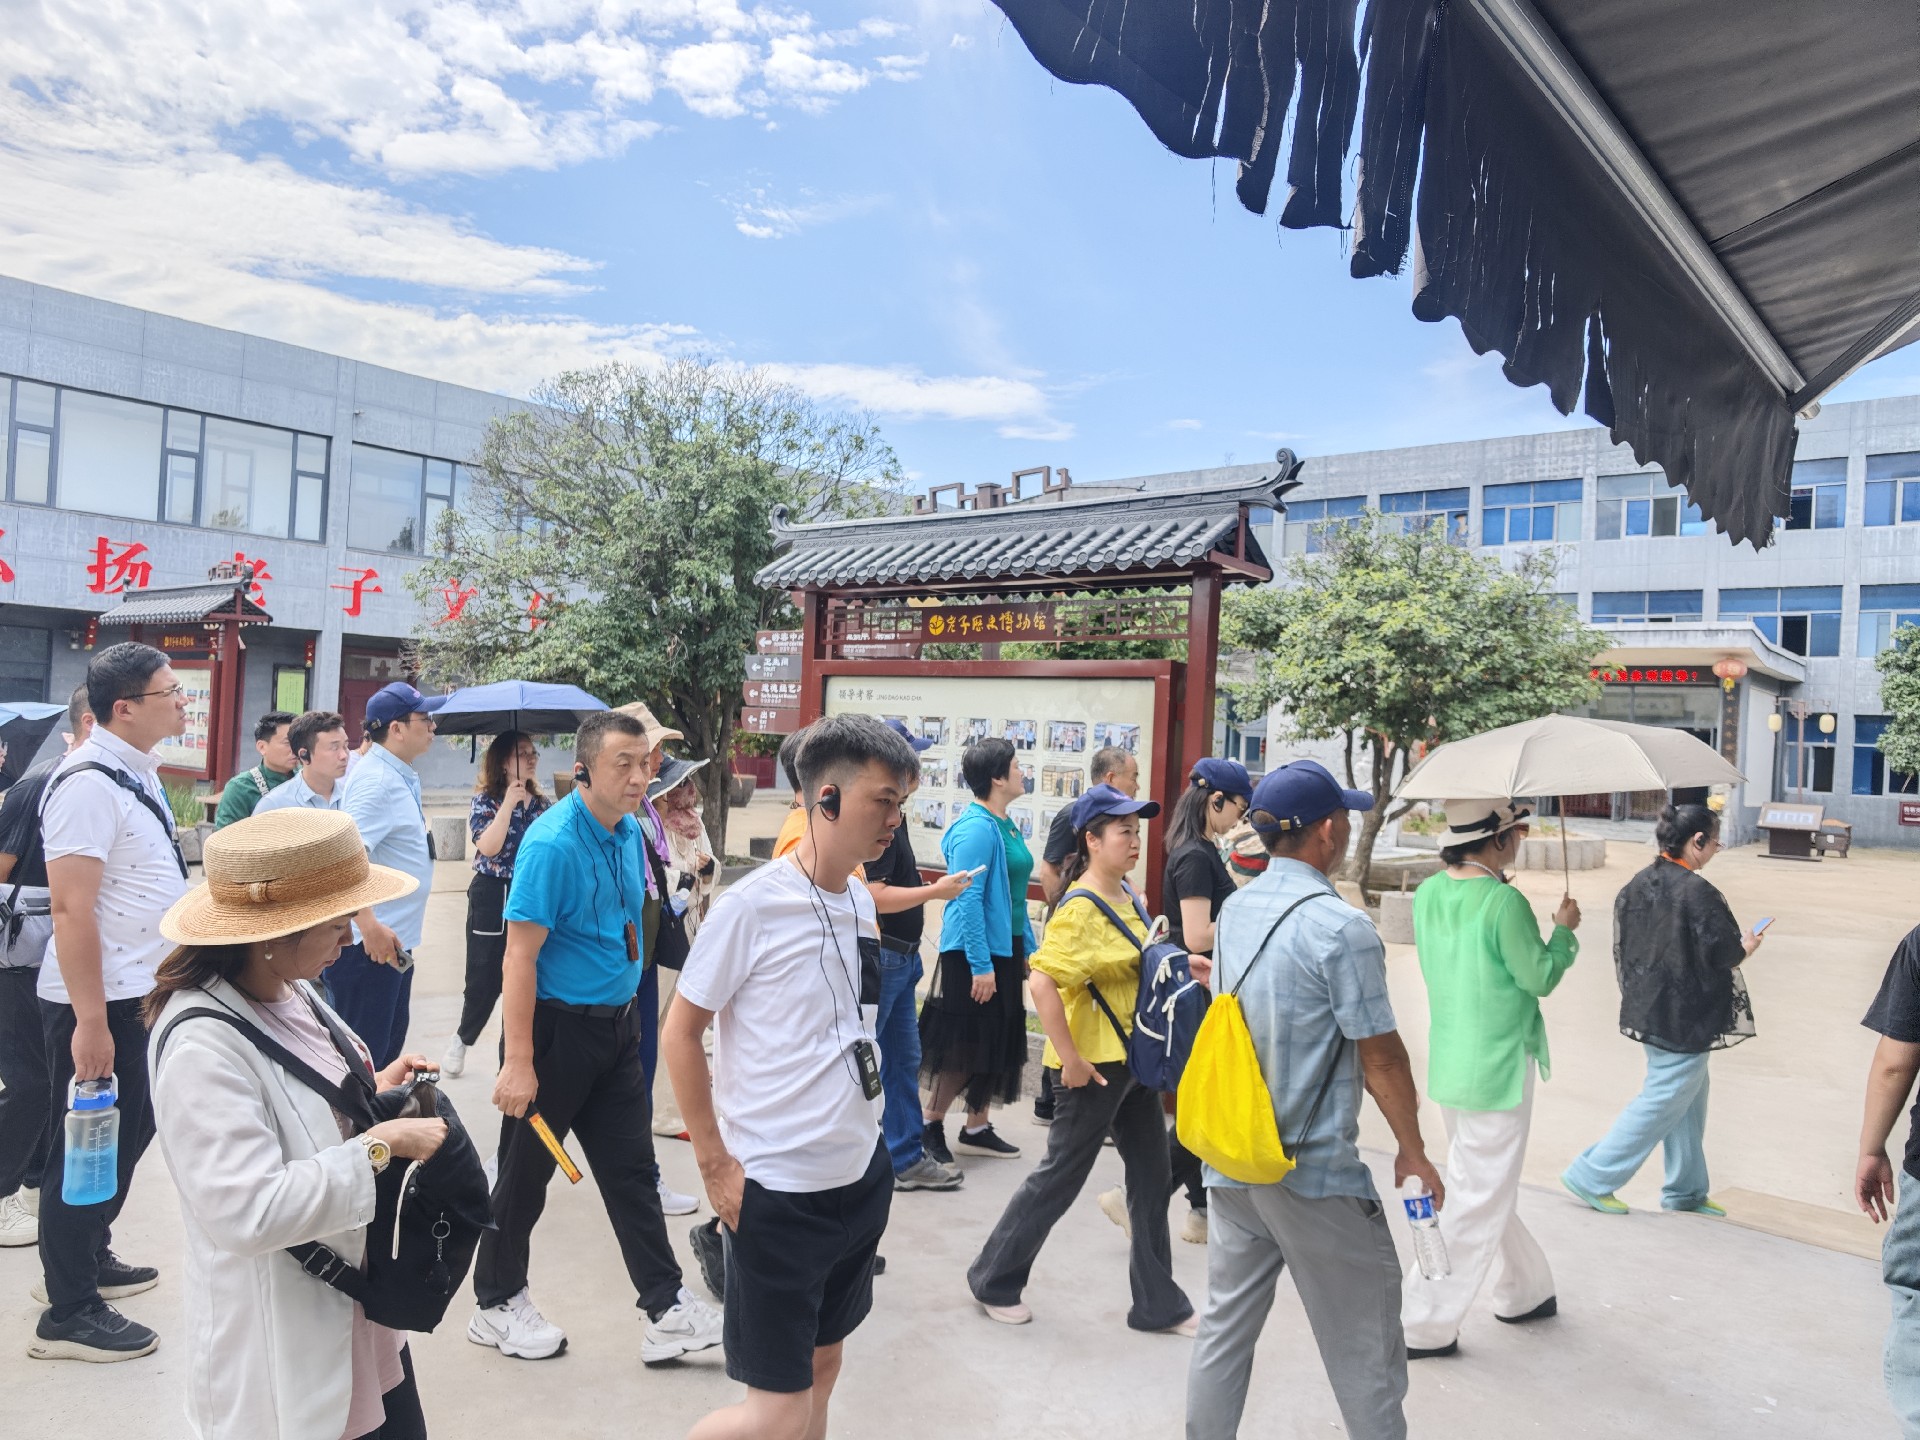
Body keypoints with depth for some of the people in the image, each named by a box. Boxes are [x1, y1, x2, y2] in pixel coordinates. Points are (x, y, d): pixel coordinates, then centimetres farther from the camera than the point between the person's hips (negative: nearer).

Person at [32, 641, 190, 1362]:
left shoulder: (139, 773, 8)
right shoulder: (89, 784, -21)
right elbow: (71, 909, -25)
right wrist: (89, 1023, -25)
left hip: (138, 992, 9)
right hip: (95, 1003, -9)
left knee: (128, 1130, 22)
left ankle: (92, 1258, 41)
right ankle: (67, 1315, 19)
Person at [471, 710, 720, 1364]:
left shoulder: (630, 833, 5)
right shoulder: (552, 843, -21)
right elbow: (520, 953, -22)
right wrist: (518, 1061, -23)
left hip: (616, 1024, 8)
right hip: (554, 1026, -7)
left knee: (633, 1168, 10)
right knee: (526, 1169, 10)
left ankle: (667, 1310, 17)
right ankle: (497, 1304, 30)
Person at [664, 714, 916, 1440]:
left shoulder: (861, 902, 4)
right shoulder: (752, 903, -18)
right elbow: (681, 1032, -11)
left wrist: (866, 1133, 14)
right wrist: (716, 1165, -11)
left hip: (863, 1174, 7)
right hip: (777, 1188, -7)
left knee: (822, 1362, 20)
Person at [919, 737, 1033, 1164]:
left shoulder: (1006, 826, 10)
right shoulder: (976, 829, -19)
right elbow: (967, 900, -23)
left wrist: (1028, 948, 18)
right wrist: (980, 964, -24)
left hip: (1005, 949, 10)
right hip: (974, 953, -10)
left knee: (997, 1044, 15)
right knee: (964, 1046, -1)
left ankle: (977, 1128, 27)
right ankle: (930, 1126, 15)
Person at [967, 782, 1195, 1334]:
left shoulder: (1127, 896, 6)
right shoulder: (1080, 909, -21)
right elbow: (1042, 982, -29)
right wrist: (1070, 1058, -26)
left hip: (1135, 1057, 8)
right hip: (1093, 1065, -8)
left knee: (1151, 1174, 14)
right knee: (1062, 1175, 5)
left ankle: (1158, 1302, 29)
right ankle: (994, 1279, 26)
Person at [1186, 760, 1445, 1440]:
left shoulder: (1234, 910, 3)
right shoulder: (1341, 927, -19)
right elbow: (1380, 1057, -14)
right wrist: (1413, 1149, 0)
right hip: (1315, 1170, -6)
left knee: (1225, 1328, 16)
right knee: (1363, 1346, 11)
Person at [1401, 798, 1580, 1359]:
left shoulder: (1428, 893, 0)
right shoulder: (1505, 902, -21)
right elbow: (1540, 979, -13)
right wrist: (1564, 929, 4)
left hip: (1450, 1059, 8)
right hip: (1497, 1068, -8)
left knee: (1489, 1185, 24)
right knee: (1478, 1201, 4)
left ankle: (1526, 1289, 43)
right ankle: (1425, 1326, 10)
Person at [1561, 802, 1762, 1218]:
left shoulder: (1637, 885, 3)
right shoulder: (1696, 891, -22)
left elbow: (1624, 947, 8)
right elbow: (1719, 952, -19)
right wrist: (1744, 947, 3)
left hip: (1648, 1010, 8)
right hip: (1685, 1019, -8)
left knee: (1690, 1095, 21)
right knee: (1664, 1101, 3)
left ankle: (1686, 1190, 32)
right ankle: (1590, 1177, 6)